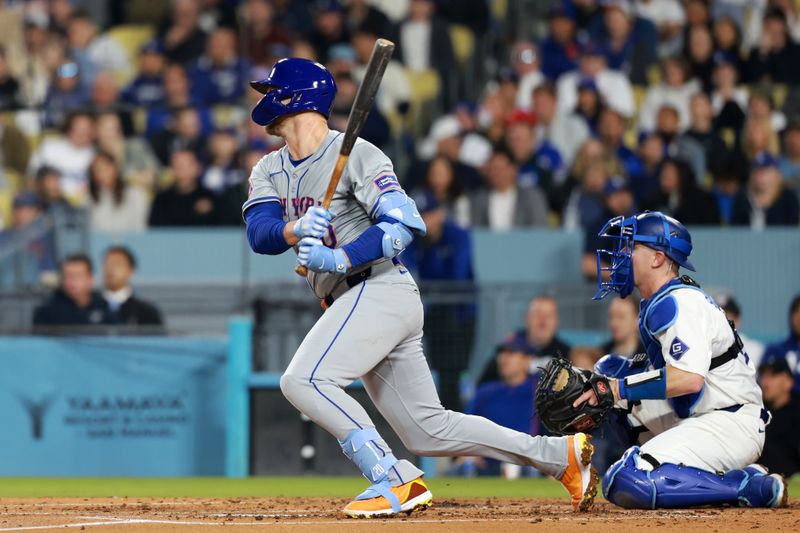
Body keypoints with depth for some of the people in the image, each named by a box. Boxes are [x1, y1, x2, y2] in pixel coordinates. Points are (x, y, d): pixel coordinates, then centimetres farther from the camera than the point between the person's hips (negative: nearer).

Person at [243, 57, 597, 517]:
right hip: (357, 303, 8)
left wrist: (339, 258, -28)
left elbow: (405, 223, -18)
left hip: (379, 288, -8)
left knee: (303, 380, -23)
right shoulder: (271, 170, 15)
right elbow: (259, 233, -3)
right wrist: (295, 231, -25)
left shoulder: (356, 153, -8)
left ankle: (395, 480, -23)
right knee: (428, 431, 6)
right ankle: (561, 455, 11)